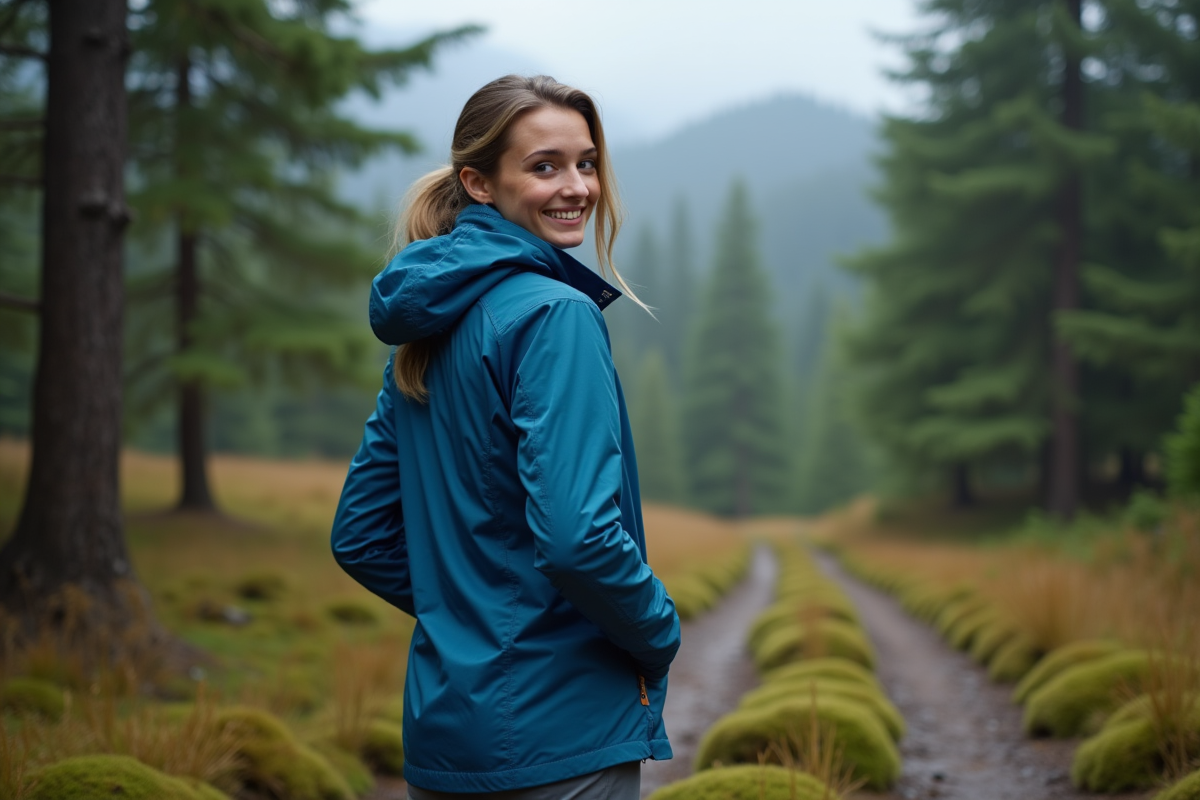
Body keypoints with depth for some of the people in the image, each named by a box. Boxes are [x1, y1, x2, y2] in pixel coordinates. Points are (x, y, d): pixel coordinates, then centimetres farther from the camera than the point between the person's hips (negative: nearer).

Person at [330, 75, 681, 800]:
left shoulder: (427, 326, 10)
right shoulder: (556, 314, -15)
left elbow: (360, 537, 13)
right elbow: (577, 535, -25)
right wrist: (661, 636, -9)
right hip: (557, 734, -8)